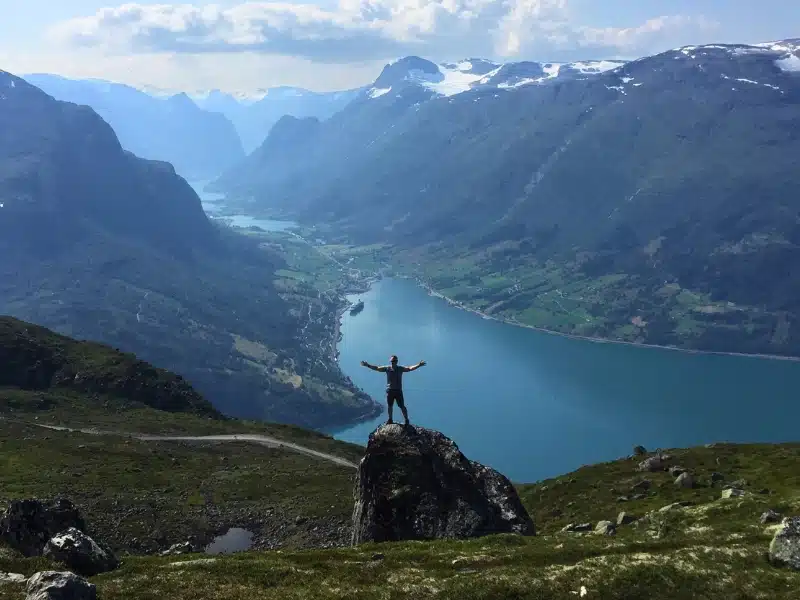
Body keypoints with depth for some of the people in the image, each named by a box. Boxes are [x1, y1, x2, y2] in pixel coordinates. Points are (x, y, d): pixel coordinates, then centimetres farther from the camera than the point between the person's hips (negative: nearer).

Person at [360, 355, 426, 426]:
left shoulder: (400, 368, -6)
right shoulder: (387, 368, -1)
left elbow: (410, 368, -16)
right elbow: (377, 368, 0)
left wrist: (418, 365, -31)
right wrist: (368, 365, -7)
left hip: (398, 391, -3)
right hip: (390, 390, 3)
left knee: (402, 406, -1)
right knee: (390, 406, 15)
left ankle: (407, 420, 8)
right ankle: (390, 420, 30)